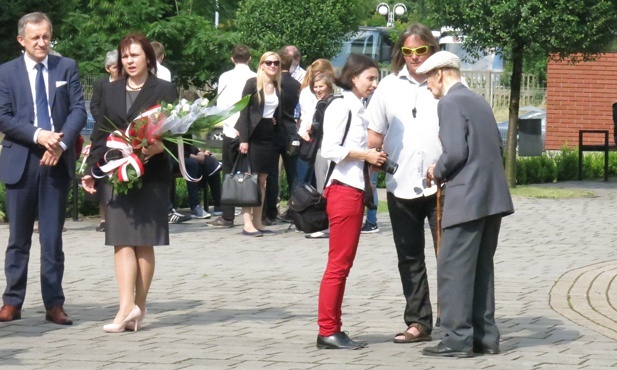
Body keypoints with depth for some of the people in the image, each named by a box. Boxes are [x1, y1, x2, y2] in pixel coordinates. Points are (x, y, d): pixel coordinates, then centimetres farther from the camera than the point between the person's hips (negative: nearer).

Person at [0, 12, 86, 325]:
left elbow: (79, 109, 2)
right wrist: (38, 135, -16)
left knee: (53, 237, 3)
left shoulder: (67, 68, 7)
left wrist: (62, 141, -13)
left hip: (57, 160, 1)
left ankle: (54, 304, 5)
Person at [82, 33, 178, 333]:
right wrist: (90, 170, 9)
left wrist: (160, 147, -20)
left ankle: (139, 306, 7)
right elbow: (100, 133, 15)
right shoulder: (111, 92, 15)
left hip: (151, 175, -3)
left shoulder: (164, 90, 3)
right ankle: (127, 306, -12)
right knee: (122, 241, -6)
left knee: (144, 243, 0)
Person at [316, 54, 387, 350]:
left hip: (356, 189, 10)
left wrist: (374, 158, 8)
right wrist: (365, 154, -17)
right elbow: (330, 149, -18)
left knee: (343, 264, 9)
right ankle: (328, 331, -6)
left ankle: (332, 330, 11)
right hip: (342, 188, -10)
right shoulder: (341, 106, -10)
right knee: (338, 264, -8)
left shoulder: (358, 109, 18)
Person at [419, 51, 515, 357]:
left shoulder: (449, 103, -10)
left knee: (454, 269, -4)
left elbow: (456, 152, -19)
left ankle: (458, 339, -5)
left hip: (467, 198, -9)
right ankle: (484, 336, 17)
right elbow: (498, 146, 18)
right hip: (494, 196, 9)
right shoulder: (479, 101, 17)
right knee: (481, 268, 14)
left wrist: (438, 172, 0)